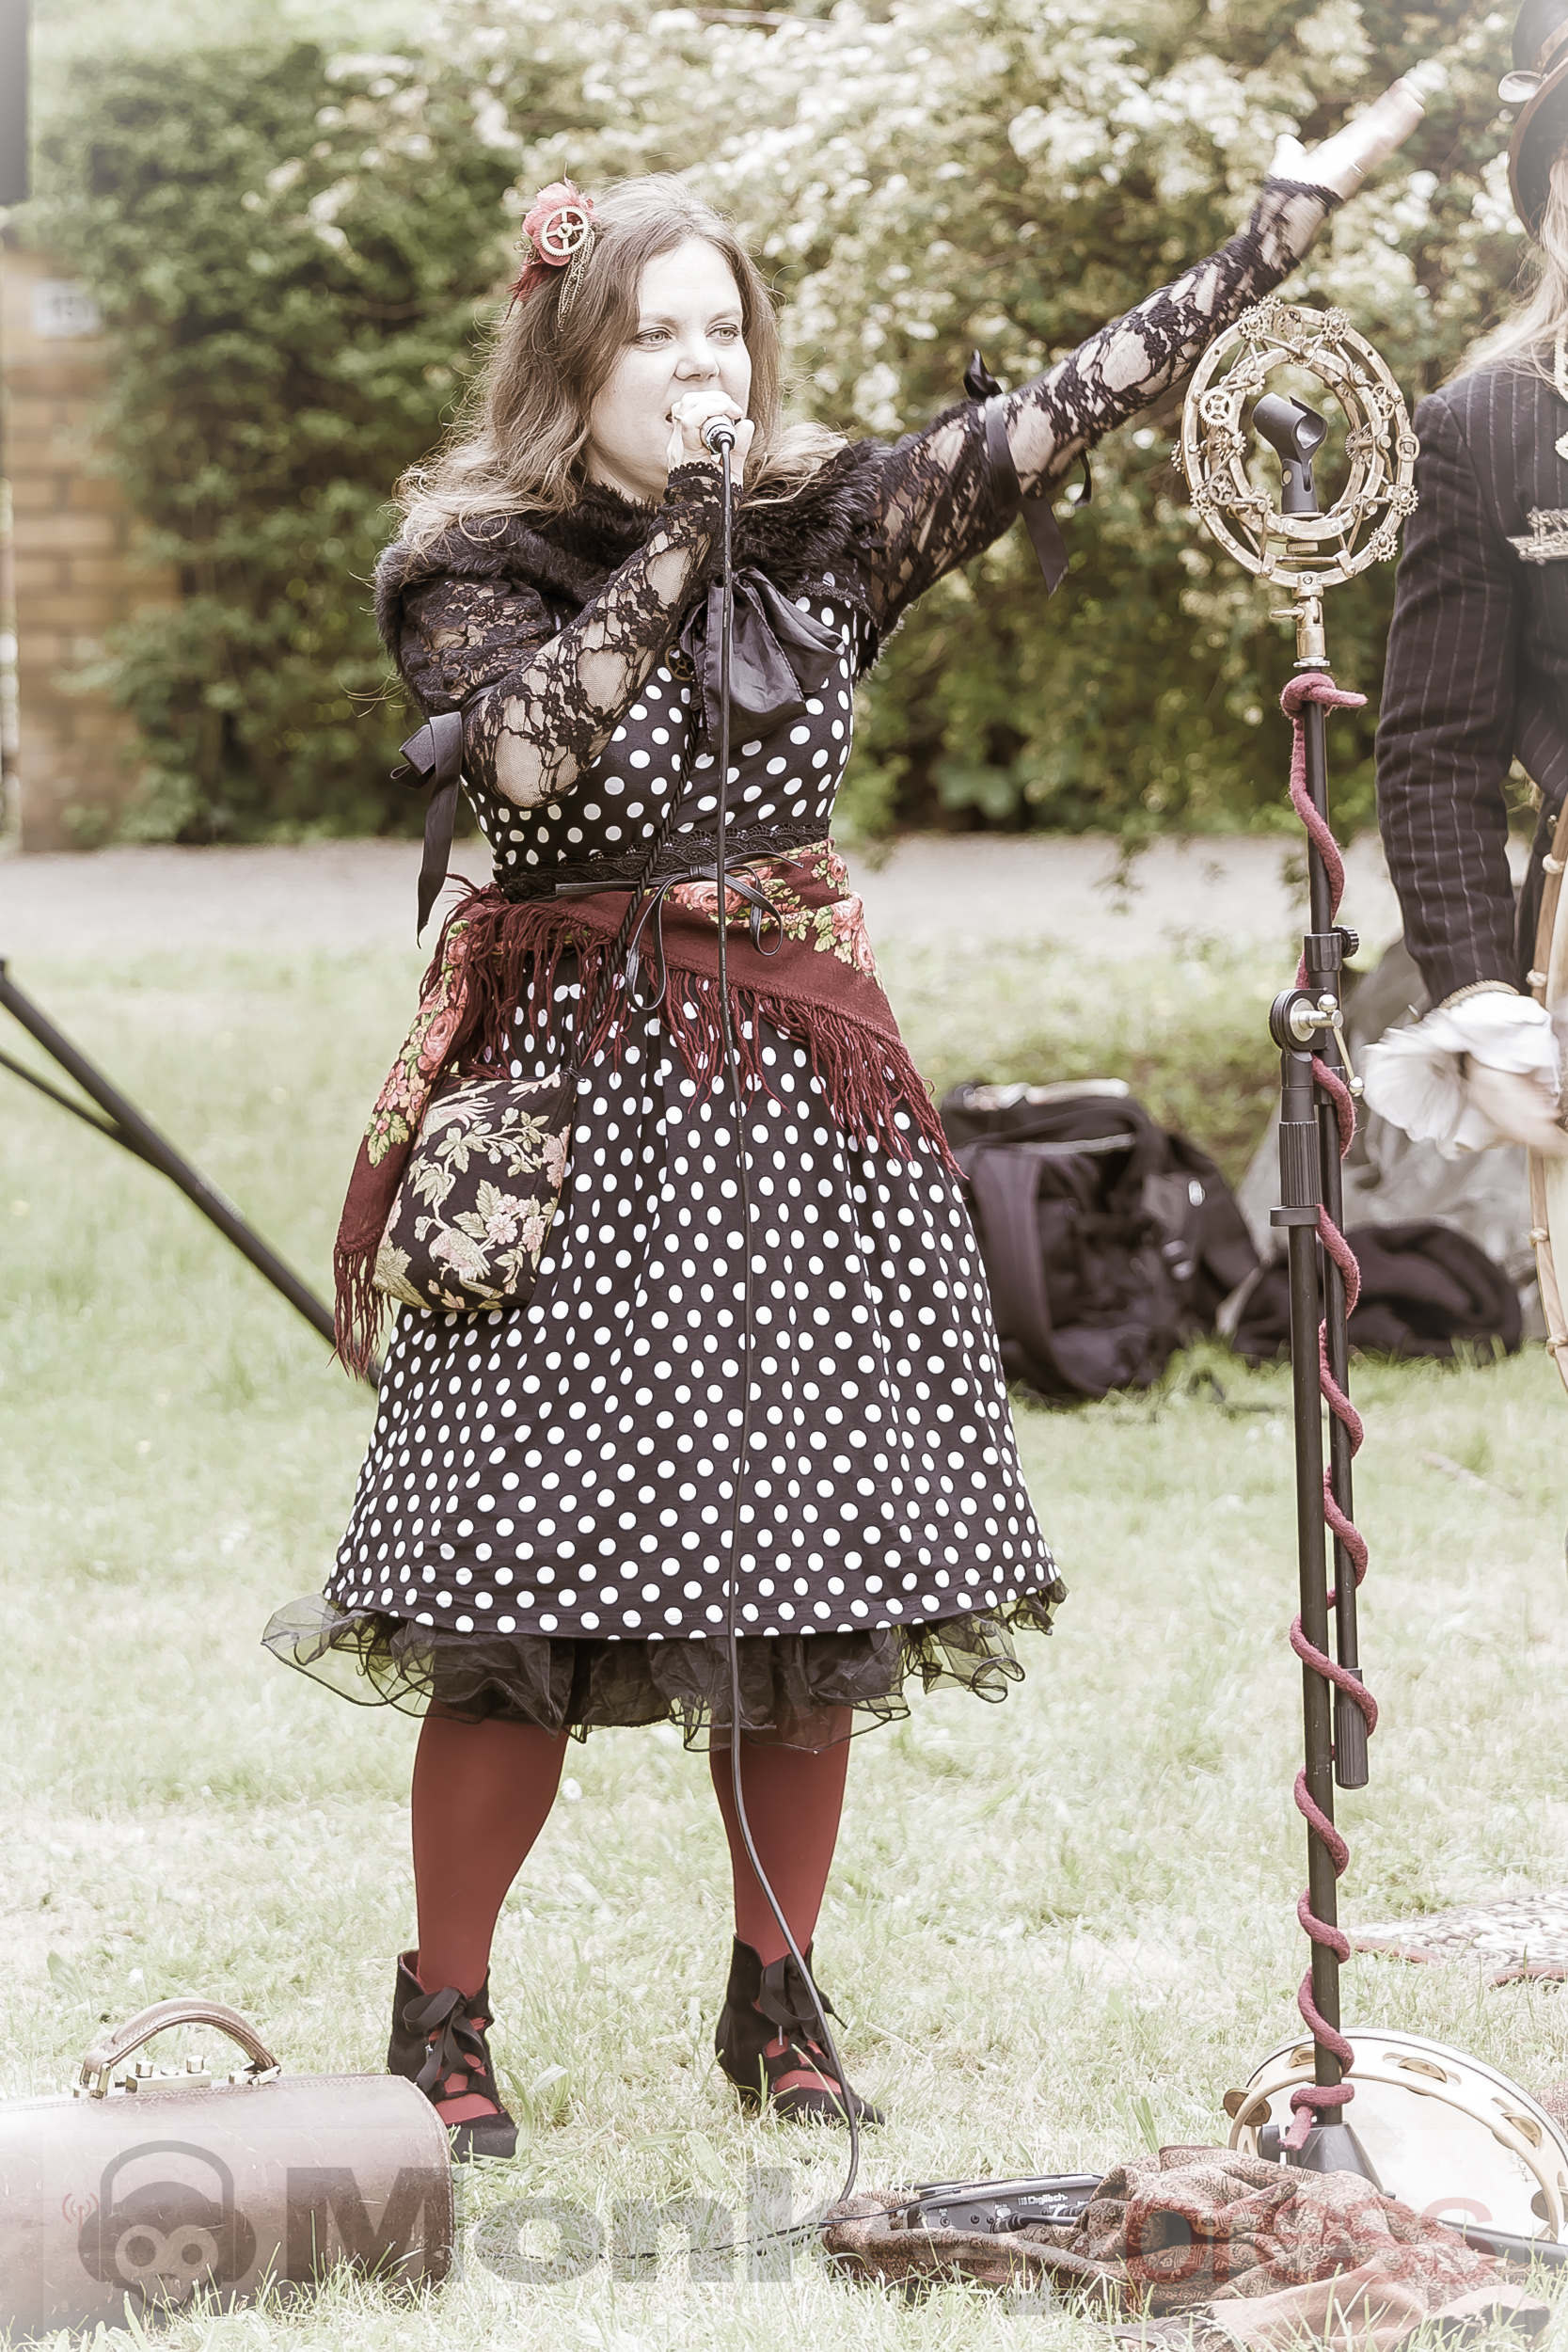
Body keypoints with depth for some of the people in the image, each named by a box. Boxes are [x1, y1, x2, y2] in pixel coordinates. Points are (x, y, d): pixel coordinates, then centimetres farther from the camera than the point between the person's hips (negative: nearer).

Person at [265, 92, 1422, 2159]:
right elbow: (531, 748, -22)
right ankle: (442, 2022, 8)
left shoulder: (831, 526, 6)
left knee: (815, 1595, 5)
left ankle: (776, 2008, 19)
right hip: (578, 1099, -3)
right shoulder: (470, 569, -3)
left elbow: (1070, 404, 2)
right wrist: (682, 540, -19)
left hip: (801, 1089, 3)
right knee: (528, 1602, -6)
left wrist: (1304, 202, -1)